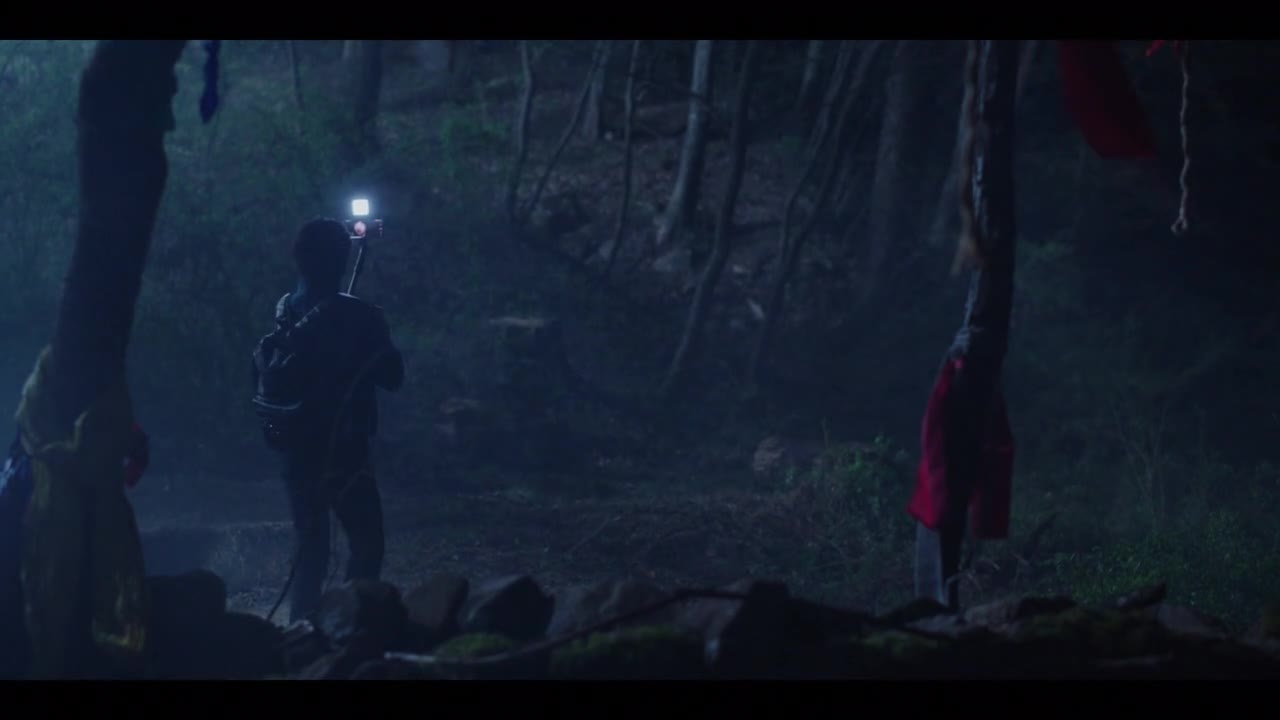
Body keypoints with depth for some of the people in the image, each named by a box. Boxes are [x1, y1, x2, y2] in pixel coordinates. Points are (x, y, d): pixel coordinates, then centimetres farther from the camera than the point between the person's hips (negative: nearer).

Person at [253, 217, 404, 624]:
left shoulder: (283, 314, 2)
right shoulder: (357, 318, -13)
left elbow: (262, 380, 8)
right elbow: (392, 376, -3)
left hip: (297, 450, 5)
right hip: (343, 451, -5)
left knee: (310, 548, 14)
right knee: (366, 544, 3)